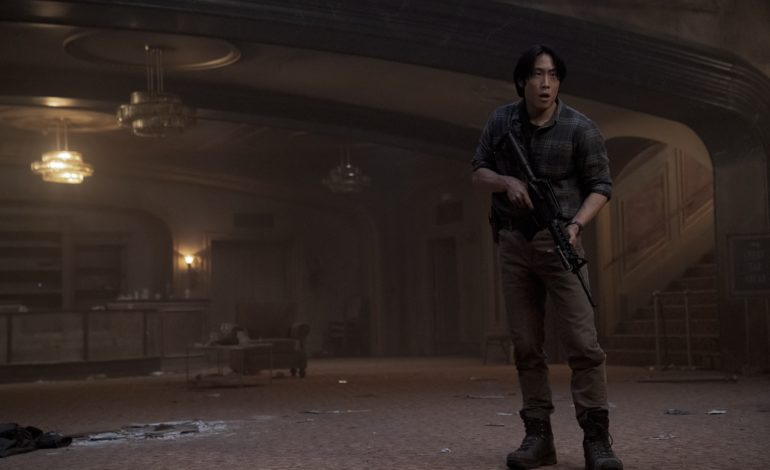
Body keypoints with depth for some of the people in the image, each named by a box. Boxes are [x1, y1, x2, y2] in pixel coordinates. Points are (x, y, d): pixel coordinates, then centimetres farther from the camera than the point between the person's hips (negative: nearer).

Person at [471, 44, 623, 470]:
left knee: (582, 342, -10)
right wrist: (507, 182, -11)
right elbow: (478, 171, 10)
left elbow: (600, 186, 0)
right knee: (526, 344, 4)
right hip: (513, 243, 3)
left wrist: (576, 224, -18)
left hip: (557, 242, -3)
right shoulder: (501, 121, 5)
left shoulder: (580, 128, -5)